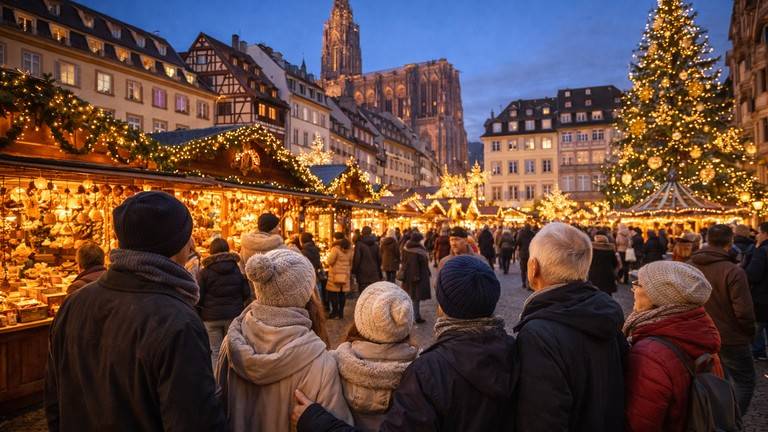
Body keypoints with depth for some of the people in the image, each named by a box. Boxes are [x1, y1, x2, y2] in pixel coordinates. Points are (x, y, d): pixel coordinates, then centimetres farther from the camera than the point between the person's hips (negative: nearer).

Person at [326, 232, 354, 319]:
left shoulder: (336, 248, -14)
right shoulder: (350, 249, 7)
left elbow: (330, 261, -13)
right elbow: (351, 262, 12)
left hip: (335, 274, -6)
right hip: (345, 275, 6)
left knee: (332, 293, 3)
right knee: (342, 293, 10)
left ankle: (335, 311, 3)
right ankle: (341, 312, 15)